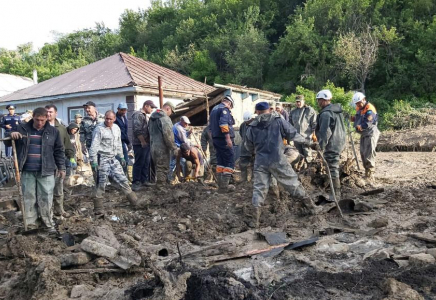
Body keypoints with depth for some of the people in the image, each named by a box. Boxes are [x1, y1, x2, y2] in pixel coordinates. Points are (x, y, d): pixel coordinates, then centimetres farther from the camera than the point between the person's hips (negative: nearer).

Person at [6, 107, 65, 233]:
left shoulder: (53, 131, 2)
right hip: (27, 171, 2)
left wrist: (61, 167, 4)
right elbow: (8, 143, 11)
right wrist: (12, 135, -12)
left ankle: (48, 223, 11)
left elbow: (59, 150, 6)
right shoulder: (23, 128, 4)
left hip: (46, 171, -2)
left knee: (46, 198, 1)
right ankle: (31, 224, 17)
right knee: (29, 198, 7)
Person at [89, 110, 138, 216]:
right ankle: (98, 210, 8)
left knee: (123, 180, 10)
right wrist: (93, 161, -20)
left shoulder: (116, 128, 10)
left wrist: (121, 157, 20)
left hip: (113, 159, 6)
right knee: (101, 184, -1)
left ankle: (135, 202, 22)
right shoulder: (99, 129, -12)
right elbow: (94, 146, -15)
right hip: (103, 159, -6)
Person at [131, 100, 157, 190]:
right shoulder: (137, 115, -10)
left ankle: (144, 180, 20)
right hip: (140, 144, -9)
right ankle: (136, 182, 1)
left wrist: (148, 141, 14)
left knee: (146, 163, 12)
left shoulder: (146, 116, 21)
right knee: (139, 163, -5)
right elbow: (137, 130, -19)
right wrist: (142, 141, -18)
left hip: (147, 143, 9)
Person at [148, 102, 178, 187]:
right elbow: (168, 134, -21)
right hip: (162, 148, -9)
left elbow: (150, 132, 23)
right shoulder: (164, 118, -15)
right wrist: (174, 147, -16)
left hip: (153, 147, 9)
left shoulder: (152, 117, 16)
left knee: (158, 168, 18)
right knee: (163, 169, -3)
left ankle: (159, 186, 26)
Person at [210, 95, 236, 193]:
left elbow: (211, 126, 25)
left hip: (216, 139, 9)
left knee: (220, 162, 12)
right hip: (224, 139, -9)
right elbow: (223, 124, -23)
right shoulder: (225, 109, -8)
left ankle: (221, 186, 14)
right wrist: (228, 138, -26)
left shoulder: (214, 109, 21)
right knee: (229, 163, -7)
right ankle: (224, 186, -10)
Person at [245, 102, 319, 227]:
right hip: (277, 160, -1)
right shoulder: (278, 121, -1)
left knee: (259, 187, 6)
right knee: (292, 183, 9)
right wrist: (305, 140, 19)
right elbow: (292, 134, 2)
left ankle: (255, 216, -3)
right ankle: (310, 206, 20)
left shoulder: (252, 127, 6)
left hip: (260, 162, 2)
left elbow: (249, 147, 14)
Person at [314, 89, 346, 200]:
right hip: (339, 143, 10)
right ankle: (336, 193, 29)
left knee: (333, 170, -4)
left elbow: (325, 132, -24)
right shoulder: (338, 111, 14)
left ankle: (335, 195, 2)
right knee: (335, 168, 19)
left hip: (331, 145, -10)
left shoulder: (326, 113, -18)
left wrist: (321, 145, -21)